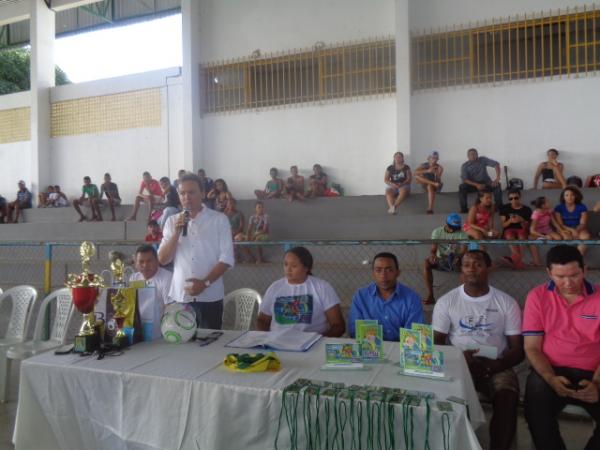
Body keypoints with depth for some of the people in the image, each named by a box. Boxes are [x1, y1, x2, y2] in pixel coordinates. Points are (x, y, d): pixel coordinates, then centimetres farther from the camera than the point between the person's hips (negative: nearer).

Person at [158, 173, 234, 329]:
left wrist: (205, 282, -15)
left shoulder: (219, 220, -1)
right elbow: (162, 260, 4)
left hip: (210, 297, -2)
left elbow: (226, 258, -5)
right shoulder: (172, 221, 8)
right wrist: (176, 233, -9)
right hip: (179, 296, 3)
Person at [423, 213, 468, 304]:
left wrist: (458, 257, -43)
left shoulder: (462, 234, -5)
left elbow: (463, 251, -18)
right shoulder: (437, 232, -2)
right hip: (440, 260, 1)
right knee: (427, 262, -31)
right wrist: (432, 255, -35)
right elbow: (433, 250, -9)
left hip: (455, 261, -1)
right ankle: (430, 296, -33)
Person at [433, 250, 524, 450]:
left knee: (507, 400, -29)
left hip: (497, 367, 0)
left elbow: (518, 349, 1)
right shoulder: (446, 301, 2)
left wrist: (494, 366, -19)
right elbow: (436, 343, 3)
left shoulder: (507, 303, 2)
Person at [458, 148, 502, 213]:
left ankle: (499, 206, -21)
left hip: (486, 182, 1)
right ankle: (463, 208, -27)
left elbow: (496, 164, -13)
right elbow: (464, 179, -19)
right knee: (462, 187, -30)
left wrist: (497, 178, -27)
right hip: (473, 184, -1)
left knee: (497, 184, -28)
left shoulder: (483, 160, -7)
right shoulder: (464, 166, -10)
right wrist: (476, 185, -33)